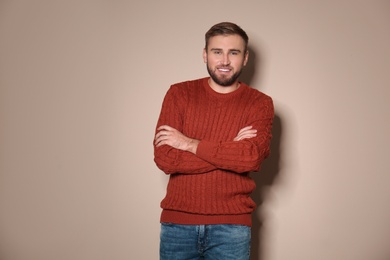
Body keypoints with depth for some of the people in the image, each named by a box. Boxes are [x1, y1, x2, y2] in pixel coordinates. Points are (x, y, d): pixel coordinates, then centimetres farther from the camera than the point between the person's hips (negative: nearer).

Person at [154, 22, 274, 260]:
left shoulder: (260, 104, -1)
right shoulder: (179, 94, 1)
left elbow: (251, 158, -18)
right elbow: (164, 158, -10)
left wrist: (190, 144, -12)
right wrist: (230, 150, -13)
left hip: (231, 226, -1)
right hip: (177, 223, 1)